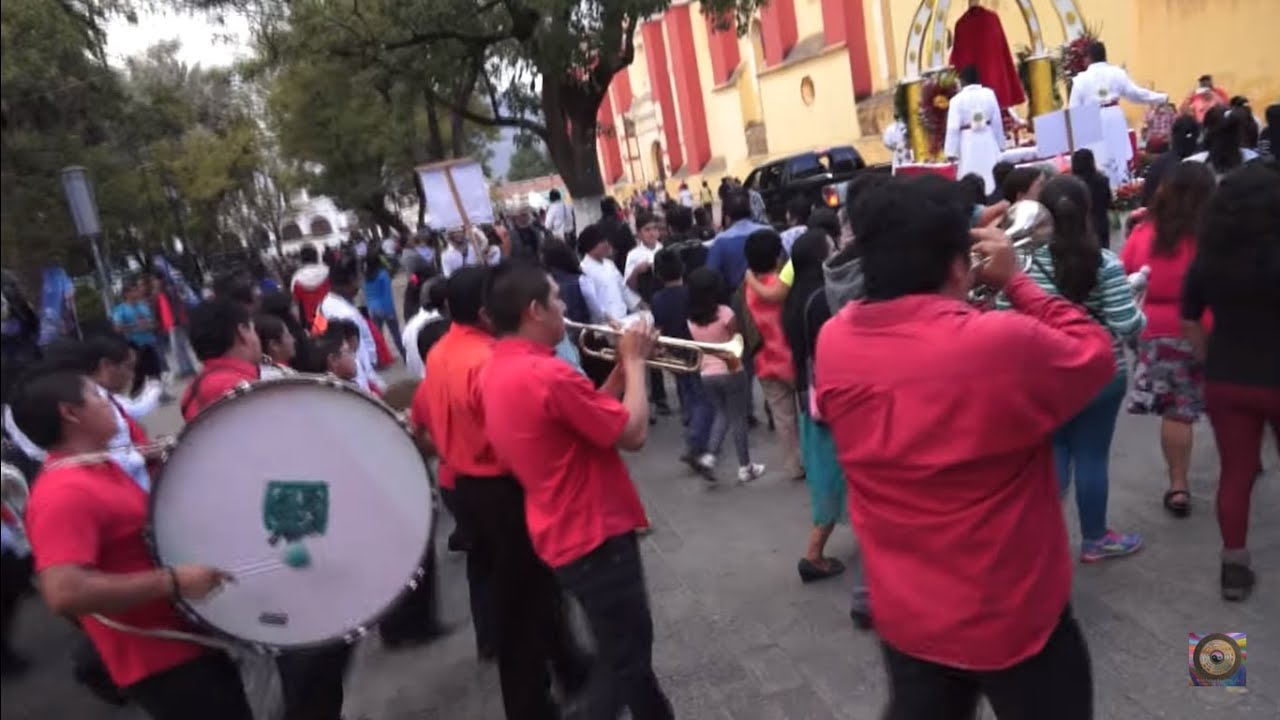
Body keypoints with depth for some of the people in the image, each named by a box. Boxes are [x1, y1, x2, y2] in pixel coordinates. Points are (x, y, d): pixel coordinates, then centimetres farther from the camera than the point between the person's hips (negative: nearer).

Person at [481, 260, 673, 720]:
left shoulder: (500, 370, 5)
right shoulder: (548, 373, -27)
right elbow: (633, 433, -21)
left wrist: (621, 368, 5)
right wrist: (634, 363, -9)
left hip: (565, 532, 10)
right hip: (593, 535, -10)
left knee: (629, 644, 26)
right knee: (622, 659, 8)